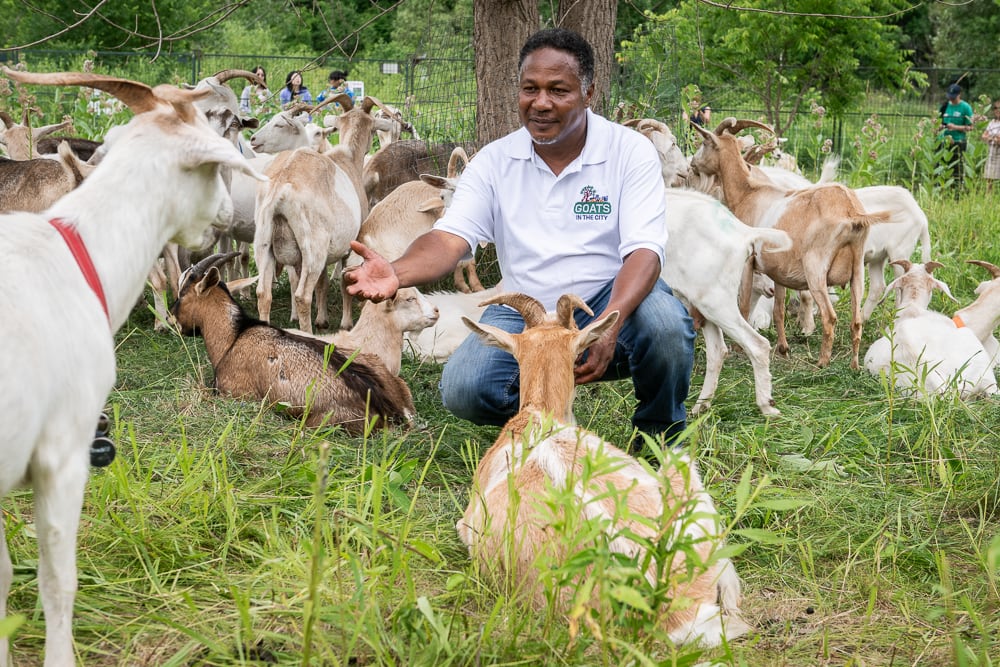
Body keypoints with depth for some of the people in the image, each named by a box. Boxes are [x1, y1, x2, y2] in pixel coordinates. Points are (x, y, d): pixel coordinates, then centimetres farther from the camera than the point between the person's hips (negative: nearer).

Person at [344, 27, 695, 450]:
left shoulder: (629, 151, -7)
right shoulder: (495, 160, 1)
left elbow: (644, 252, -17)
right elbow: (451, 238, -10)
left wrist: (610, 325, -38)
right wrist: (397, 273, -35)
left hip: (610, 302, -2)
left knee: (664, 322, -35)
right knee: (462, 390, -24)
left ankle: (659, 433, -2)